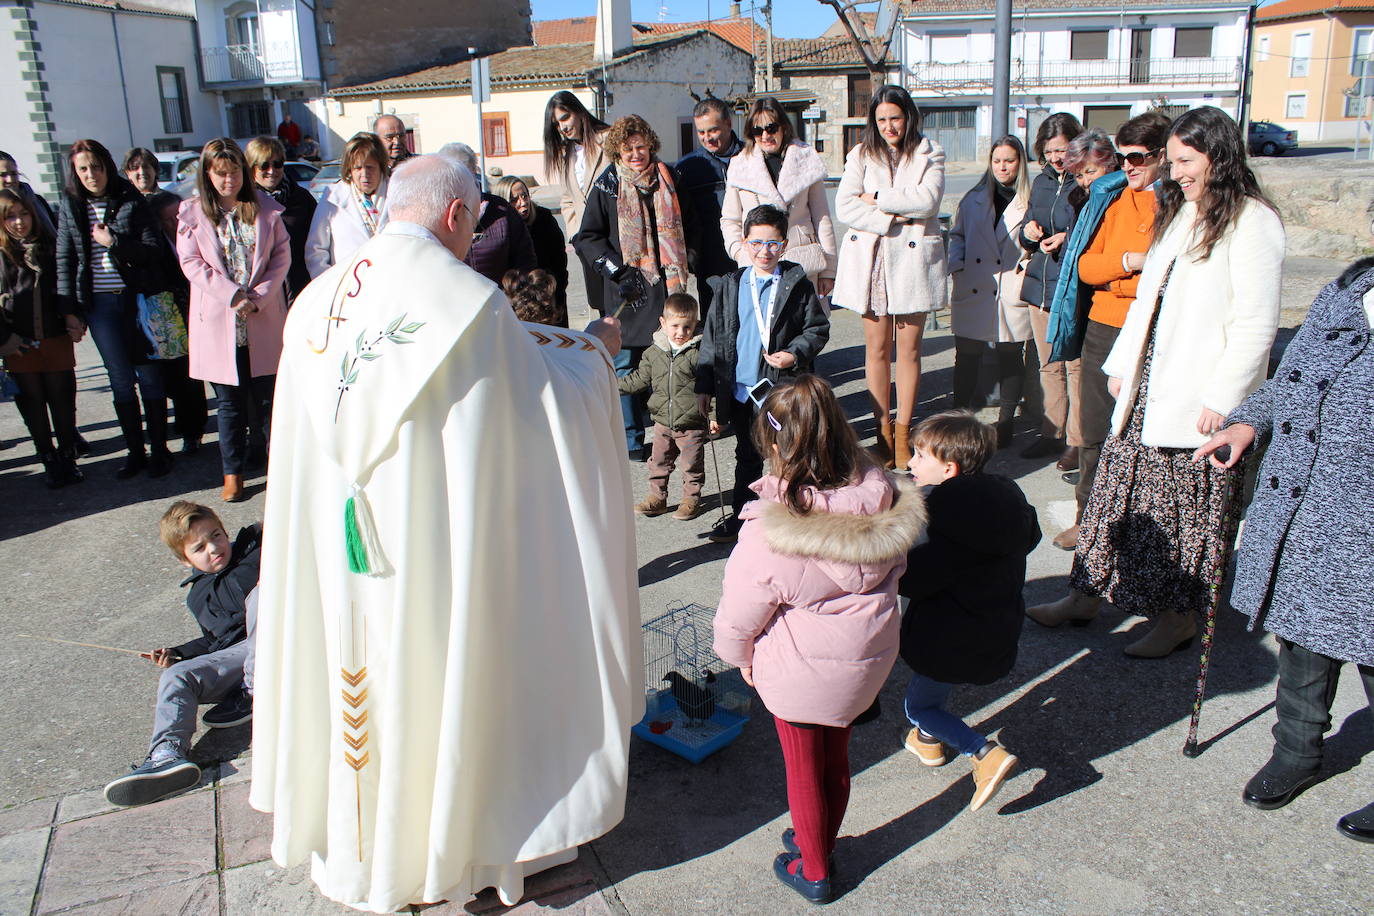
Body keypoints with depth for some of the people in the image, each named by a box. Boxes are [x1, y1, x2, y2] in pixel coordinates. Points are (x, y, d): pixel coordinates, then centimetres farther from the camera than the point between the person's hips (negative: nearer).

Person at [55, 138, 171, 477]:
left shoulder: (131, 201, -1)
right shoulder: (70, 207, 6)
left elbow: (150, 249, -4)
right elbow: (64, 261, 8)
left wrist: (113, 242, -17)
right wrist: (69, 310, 3)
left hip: (137, 297, -2)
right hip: (99, 303, 2)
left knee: (149, 374, 4)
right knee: (121, 380, 5)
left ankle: (159, 449, 14)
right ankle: (134, 451, 16)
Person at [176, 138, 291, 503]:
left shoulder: (265, 208, 5)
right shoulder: (193, 213, 2)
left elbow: (282, 255, 1)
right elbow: (191, 262, -3)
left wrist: (260, 296, -11)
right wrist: (233, 294, -14)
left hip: (264, 319, 0)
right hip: (218, 322, 0)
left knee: (269, 397, 5)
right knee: (229, 401, 7)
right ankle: (232, 473, 17)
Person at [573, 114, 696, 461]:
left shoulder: (668, 179, 9)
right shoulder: (607, 186, -1)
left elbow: (687, 225, 21)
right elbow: (587, 237, 0)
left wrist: (683, 259, 7)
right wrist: (617, 270, -10)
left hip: (667, 284, 3)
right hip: (627, 288, -3)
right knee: (626, 365, 0)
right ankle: (631, 439, 9)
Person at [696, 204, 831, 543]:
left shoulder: (798, 286, -4)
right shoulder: (729, 287, 3)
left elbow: (818, 328, 1)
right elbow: (712, 337, 5)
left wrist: (796, 354, -18)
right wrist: (704, 386, 3)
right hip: (741, 388, 3)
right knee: (748, 455, 17)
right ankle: (742, 513, 31)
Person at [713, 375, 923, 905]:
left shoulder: (768, 533, -31)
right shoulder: (884, 499, -16)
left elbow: (740, 614, -17)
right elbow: (893, 569, 2)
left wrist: (740, 656, 4)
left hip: (800, 671, -5)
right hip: (868, 660, 5)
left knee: (804, 768, 19)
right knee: (836, 756, 27)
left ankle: (813, 871, 40)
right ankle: (821, 842, 50)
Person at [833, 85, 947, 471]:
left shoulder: (930, 154, 8)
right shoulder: (861, 155, 10)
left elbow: (928, 200, -9)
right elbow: (845, 206, -3)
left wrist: (877, 199, -7)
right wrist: (894, 218, -11)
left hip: (913, 259, -1)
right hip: (870, 259, 1)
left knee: (909, 349, 2)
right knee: (876, 349, 1)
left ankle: (903, 432, 11)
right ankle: (883, 431, 10)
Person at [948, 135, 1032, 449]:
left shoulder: (1032, 200, 3)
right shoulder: (974, 199, 14)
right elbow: (957, 235, 17)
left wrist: (1027, 262, -14)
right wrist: (956, 265, 1)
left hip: (1013, 293, -2)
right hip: (973, 291, 2)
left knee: (1010, 358, 6)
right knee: (967, 355, 2)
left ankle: (1005, 422, 18)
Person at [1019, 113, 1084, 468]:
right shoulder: (1041, 182, 13)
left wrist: (1068, 239, -21)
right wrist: (1028, 232, -2)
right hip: (1041, 284, 7)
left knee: (1075, 365, -3)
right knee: (1048, 365, 14)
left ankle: (1077, 440, 7)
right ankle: (1052, 433, 25)